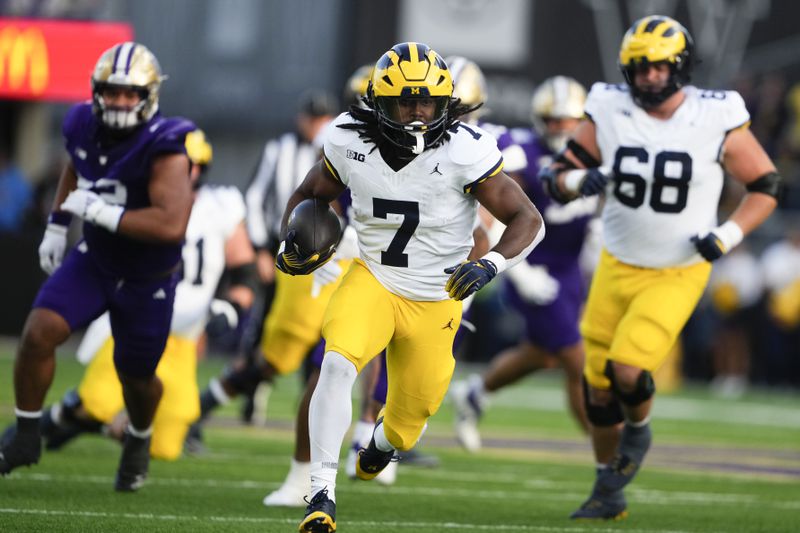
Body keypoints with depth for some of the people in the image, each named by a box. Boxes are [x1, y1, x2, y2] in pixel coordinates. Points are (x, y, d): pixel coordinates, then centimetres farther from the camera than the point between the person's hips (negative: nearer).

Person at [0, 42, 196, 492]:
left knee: (136, 376, 11)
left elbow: (171, 225, -42)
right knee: (39, 333, -16)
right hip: (93, 260, 4)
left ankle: (139, 441, 46)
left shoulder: (166, 150, -30)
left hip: (148, 280, -4)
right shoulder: (84, 126, -10)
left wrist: (99, 211, -37)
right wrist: (57, 226, 13)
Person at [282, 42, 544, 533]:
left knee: (405, 426, 13)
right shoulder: (350, 141, -14)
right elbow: (311, 194, 7)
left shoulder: (464, 151, -23)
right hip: (372, 282, 1)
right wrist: (291, 243, -12)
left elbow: (528, 220, -19)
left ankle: (384, 439, 54)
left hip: (435, 302, 0)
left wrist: (490, 265, -37)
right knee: (338, 364, -30)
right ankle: (323, 494, -23)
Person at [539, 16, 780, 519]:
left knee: (628, 369, -19)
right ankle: (609, 492, 26)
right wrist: (580, 180, -23)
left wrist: (727, 235, -16)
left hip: (678, 275, -3)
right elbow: (558, 176, -1)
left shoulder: (717, 122, -14)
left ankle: (639, 429, 17)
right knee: (599, 383, 6)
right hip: (618, 266, 3)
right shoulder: (609, 113, -7)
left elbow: (766, 186, -3)